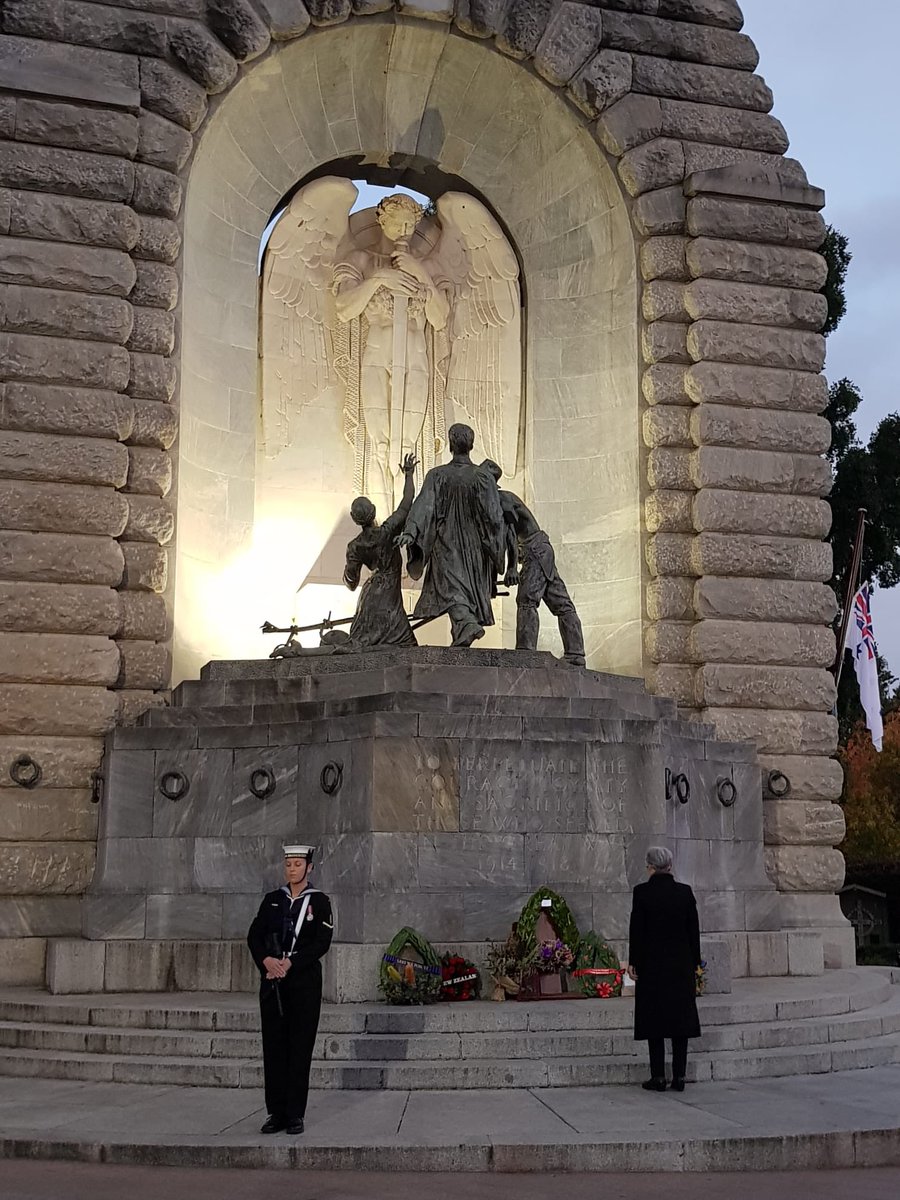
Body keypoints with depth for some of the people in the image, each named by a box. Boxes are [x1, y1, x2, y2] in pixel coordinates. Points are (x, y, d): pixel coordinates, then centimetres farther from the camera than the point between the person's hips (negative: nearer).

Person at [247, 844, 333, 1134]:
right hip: (272, 980, 3)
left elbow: (322, 943, -7)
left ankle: (295, 1115, 5)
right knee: (273, 1045, 3)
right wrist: (266, 960, -15)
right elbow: (254, 936, 4)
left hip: (305, 980, -3)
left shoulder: (319, 901, 1)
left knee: (300, 1047, -1)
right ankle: (276, 1113, 10)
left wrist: (290, 963, -16)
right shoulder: (272, 900, 10)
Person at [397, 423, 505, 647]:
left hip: (446, 544, -2)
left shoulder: (437, 475, -6)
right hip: (475, 546, 2)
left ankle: (466, 622, -36)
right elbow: (495, 517, -6)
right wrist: (498, 552, 3)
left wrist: (410, 531, -27)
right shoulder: (483, 478, -4)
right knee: (472, 589, 14)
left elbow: (424, 505, -19)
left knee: (452, 588, -10)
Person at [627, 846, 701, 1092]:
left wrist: (633, 962, 0)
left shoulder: (642, 892, -9)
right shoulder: (685, 892, 0)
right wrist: (694, 962, 13)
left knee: (655, 1017, 3)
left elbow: (636, 930, -7)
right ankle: (679, 1076, 8)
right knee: (680, 1016, 7)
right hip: (681, 965, 3)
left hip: (652, 964, -3)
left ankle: (658, 1077, 3)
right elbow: (694, 930, 5)